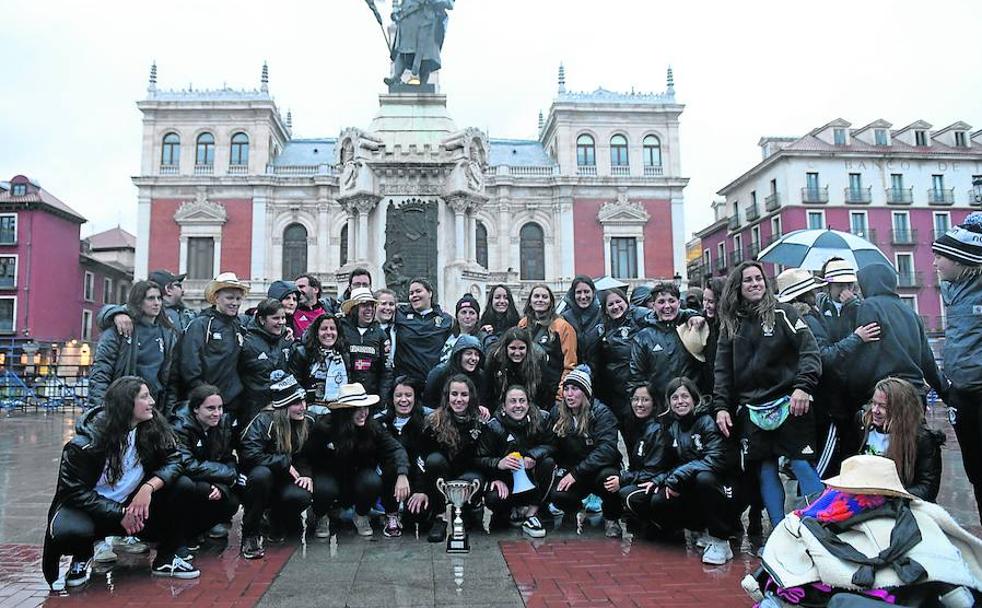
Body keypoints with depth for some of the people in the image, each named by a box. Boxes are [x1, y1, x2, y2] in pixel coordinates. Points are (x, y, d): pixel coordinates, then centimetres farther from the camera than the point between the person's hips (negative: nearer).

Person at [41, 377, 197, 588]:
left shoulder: (154, 425, -10)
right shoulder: (86, 441, -20)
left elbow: (173, 460, -13)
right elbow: (75, 490, -17)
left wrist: (149, 486, -31)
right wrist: (119, 514, -23)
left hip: (134, 505, 3)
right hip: (86, 507, -3)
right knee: (69, 531, -36)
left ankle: (166, 560, -4)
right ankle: (82, 556, 4)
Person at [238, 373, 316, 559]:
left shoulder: (307, 423, -2)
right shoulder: (264, 421, -19)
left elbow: (309, 457, 8)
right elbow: (249, 455, -29)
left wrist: (307, 474, -13)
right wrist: (285, 462, -24)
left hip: (284, 481, 4)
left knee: (303, 495, -30)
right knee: (261, 473, -39)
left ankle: (278, 520, 9)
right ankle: (250, 534, -20)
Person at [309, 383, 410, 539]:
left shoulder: (372, 426, -15)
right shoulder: (323, 427, -21)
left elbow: (396, 448, -22)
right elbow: (311, 458, -10)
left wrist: (402, 475, -37)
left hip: (358, 473, 2)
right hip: (329, 474, -2)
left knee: (373, 482, -30)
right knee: (325, 489, -35)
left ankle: (361, 516, 4)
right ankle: (321, 518, 4)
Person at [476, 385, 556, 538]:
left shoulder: (541, 418, -8)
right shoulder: (494, 426, -13)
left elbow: (550, 445, -8)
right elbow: (480, 459, -13)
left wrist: (533, 455, -28)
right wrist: (498, 463, -33)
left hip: (532, 478, 2)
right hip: (506, 480, -2)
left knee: (549, 463, -27)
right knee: (492, 499, -33)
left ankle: (531, 513, -16)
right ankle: (513, 512, 4)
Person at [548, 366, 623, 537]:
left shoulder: (601, 413, -13)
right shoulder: (557, 412, 2)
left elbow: (606, 449, -25)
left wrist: (576, 473, -28)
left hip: (599, 469, -3)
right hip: (570, 470, 3)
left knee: (607, 476, -38)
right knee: (557, 496, -28)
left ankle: (611, 518, -5)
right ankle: (577, 510, 12)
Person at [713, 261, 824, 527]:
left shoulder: (782, 313, 3)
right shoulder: (730, 323, 12)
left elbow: (809, 350, -5)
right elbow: (723, 370, 11)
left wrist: (803, 386, -18)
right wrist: (721, 407, 2)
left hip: (788, 404, -3)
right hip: (751, 410, 3)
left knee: (802, 465, -7)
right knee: (765, 472, 4)